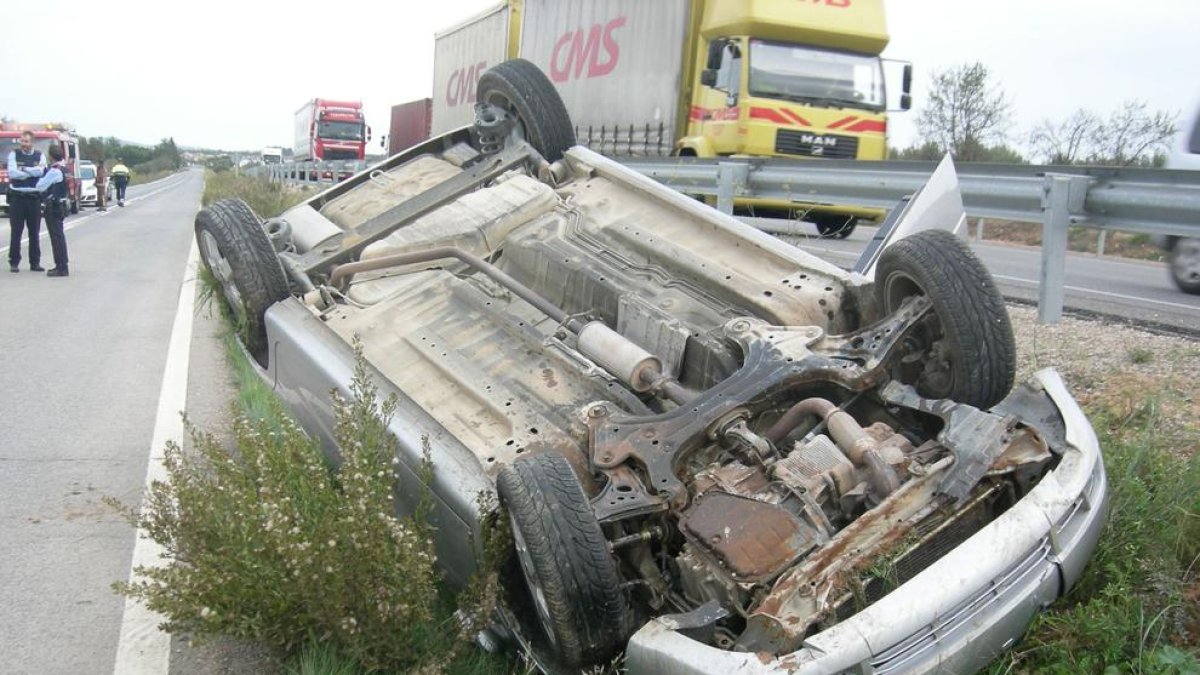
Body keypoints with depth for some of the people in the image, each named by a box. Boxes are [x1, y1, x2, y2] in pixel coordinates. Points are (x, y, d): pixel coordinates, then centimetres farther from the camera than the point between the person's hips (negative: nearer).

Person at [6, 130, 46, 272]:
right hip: (17, 197, -1)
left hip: (34, 197, 1)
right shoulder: (14, 154, 3)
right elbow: (12, 173, -10)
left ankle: (35, 262, 13)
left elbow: (40, 171, -12)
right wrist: (32, 172, -8)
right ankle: (14, 262, 6)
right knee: (16, 231, 0)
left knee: (35, 231, 6)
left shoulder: (39, 156, 6)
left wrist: (23, 169, -10)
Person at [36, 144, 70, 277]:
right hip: (59, 205, 10)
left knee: (57, 236, -6)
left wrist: (42, 175, 2)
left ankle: (61, 268, -4)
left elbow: (40, 186, -14)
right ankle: (61, 265, 22)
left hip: (53, 207, -10)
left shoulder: (54, 171, -17)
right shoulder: (62, 169, 12)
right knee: (58, 236, 15)